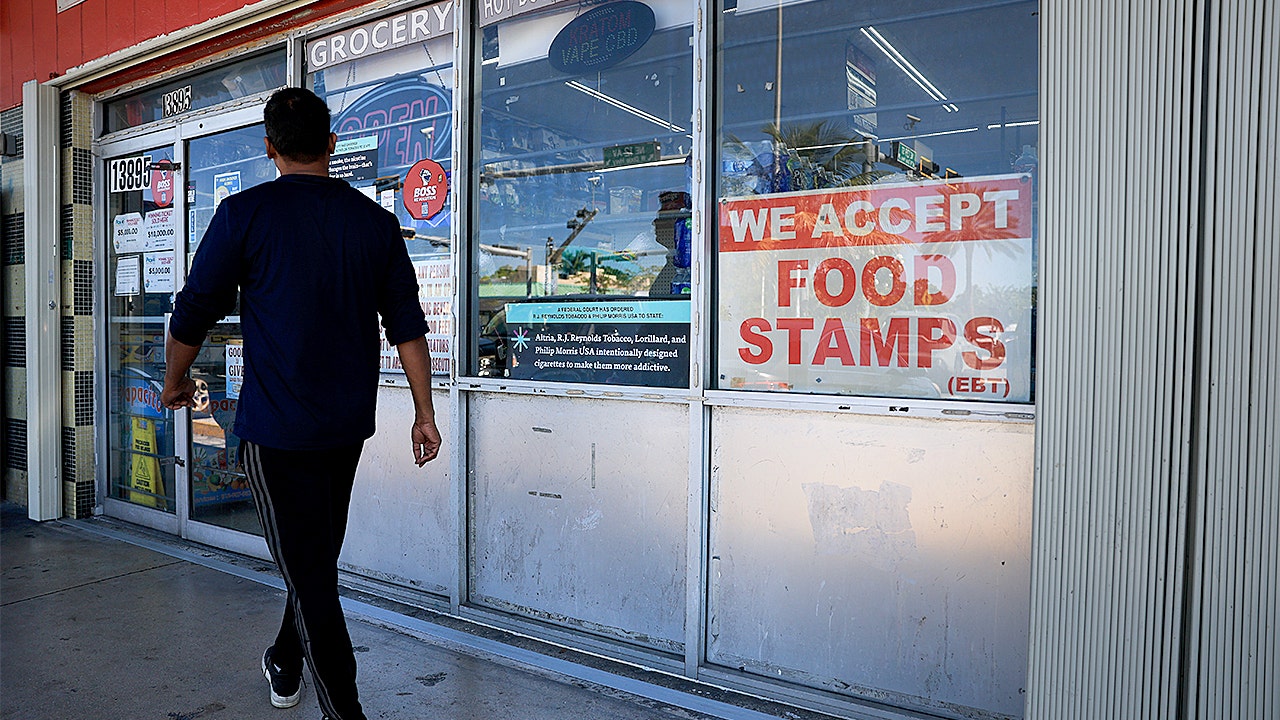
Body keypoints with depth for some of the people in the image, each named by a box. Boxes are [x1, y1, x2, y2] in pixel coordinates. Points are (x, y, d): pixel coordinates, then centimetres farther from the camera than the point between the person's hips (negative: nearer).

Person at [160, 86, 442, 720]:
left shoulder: (245, 213, -8)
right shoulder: (376, 221, 2)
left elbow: (193, 314, -2)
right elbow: (407, 325, 1)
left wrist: (175, 383, 17)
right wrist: (424, 414, 7)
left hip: (276, 428, -5)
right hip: (350, 422, 5)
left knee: (308, 571, 2)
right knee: (318, 555, 22)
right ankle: (285, 667, 44)